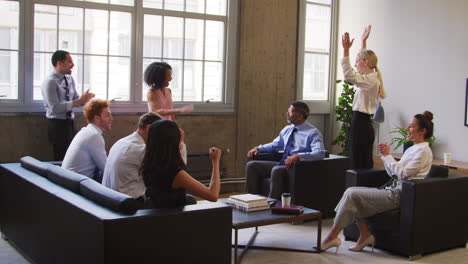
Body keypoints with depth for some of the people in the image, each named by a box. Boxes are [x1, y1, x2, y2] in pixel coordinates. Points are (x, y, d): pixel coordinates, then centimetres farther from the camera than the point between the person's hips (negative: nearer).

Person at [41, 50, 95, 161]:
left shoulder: (70, 79, 9)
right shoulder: (50, 82, -15)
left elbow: (76, 98, 13)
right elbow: (55, 107, -22)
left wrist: (84, 99, -11)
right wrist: (79, 101, -25)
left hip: (69, 123, 8)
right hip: (57, 124, -7)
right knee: (61, 159, -4)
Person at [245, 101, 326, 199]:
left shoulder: (313, 133, -8)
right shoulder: (287, 130, 15)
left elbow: (320, 153, -23)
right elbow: (275, 145, 29)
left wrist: (298, 156, -35)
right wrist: (258, 148, 12)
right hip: (282, 164, 8)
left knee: (277, 170, -37)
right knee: (252, 165, -4)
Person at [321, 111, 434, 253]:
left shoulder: (423, 151, -8)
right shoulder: (412, 149, 21)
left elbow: (402, 173, -18)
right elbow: (394, 173, 19)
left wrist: (387, 155, -10)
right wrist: (385, 155, 7)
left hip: (399, 195, -10)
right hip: (393, 190, 10)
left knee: (352, 194, -17)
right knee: (352, 191, -3)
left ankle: (332, 236, -11)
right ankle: (365, 235, -2)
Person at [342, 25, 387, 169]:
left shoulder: (370, 80, -15)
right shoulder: (370, 78, 14)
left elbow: (349, 75, -31)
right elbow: (365, 56, 32)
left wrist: (346, 50, -33)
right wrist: (364, 41, 35)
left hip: (361, 124, -10)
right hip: (363, 123, 10)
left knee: (359, 164, -11)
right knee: (365, 164, 12)